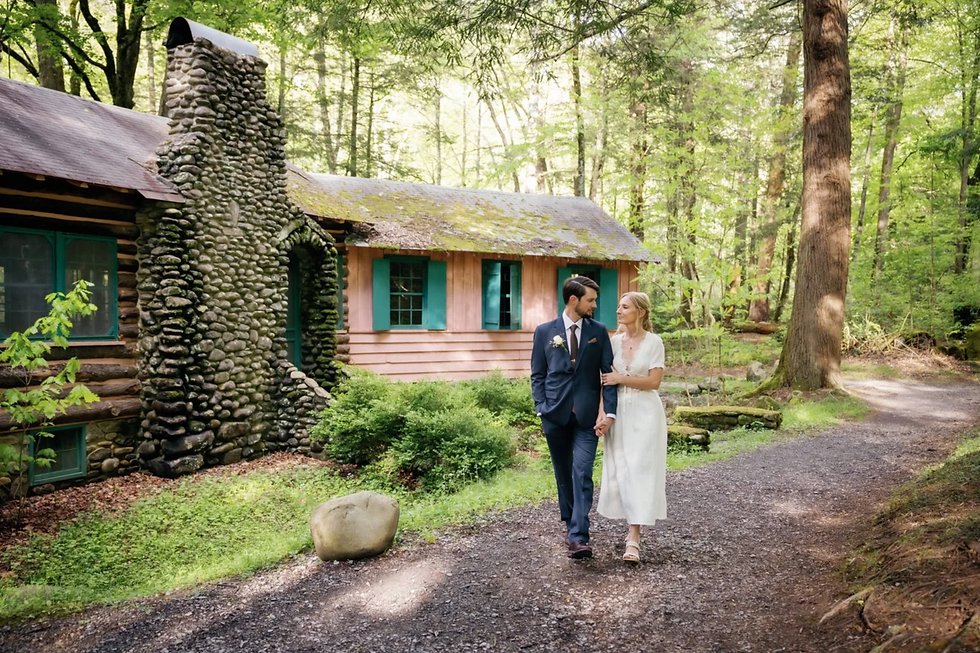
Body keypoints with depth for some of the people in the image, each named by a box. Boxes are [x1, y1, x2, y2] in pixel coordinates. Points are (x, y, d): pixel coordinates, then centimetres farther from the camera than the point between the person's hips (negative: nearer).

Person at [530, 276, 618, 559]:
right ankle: (569, 523, 31)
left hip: (586, 415, -1)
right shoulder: (545, 332, 4)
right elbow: (537, 375, 6)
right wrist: (542, 409, -5)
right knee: (563, 473, 13)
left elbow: (608, 373, 3)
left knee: (582, 474, -9)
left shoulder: (598, 331, 6)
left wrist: (610, 412, -7)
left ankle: (578, 537, -9)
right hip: (556, 414, 1)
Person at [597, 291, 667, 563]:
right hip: (619, 412, 5)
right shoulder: (614, 341, 6)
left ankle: (633, 537, -4)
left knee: (640, 470, -6)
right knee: (620, 470, 7)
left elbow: (654, 381, -11)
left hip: (644, 412, -4)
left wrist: (621, 378, -10)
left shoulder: (654, 342, -6)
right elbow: (606, 380, 5)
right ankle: (634, 525, 23)